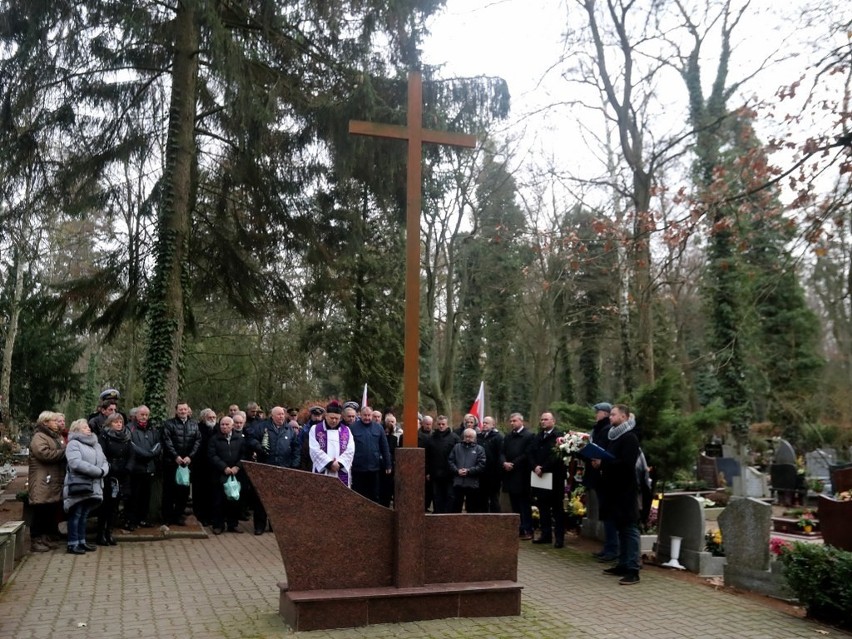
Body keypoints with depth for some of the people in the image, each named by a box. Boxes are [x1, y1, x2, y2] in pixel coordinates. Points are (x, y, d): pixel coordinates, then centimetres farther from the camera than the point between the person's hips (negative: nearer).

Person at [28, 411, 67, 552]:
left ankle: (45, 538, 21)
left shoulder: (56, 436, 21)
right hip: (43, 484, -9)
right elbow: (45, 454, -25)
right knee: (40, 512, -5)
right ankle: (36, 541, 3)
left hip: (55, 482, 9)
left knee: (52, 511, 12)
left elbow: (62, 454, 27)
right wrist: (64, 452, -14)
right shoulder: (39, 437, -10)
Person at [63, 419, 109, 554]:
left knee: (84, 515, 13)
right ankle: (73, 544, 5)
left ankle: (81, 542, 20)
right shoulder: (73, 444, -6)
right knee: (75, 515, -1)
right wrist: (98, 471, -20)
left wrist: (103, 471, -9)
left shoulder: (96, 445, 20)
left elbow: (105, 461, 14)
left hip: (93, 487, 7)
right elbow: (76, 463, -21)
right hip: (78, 485, -7)